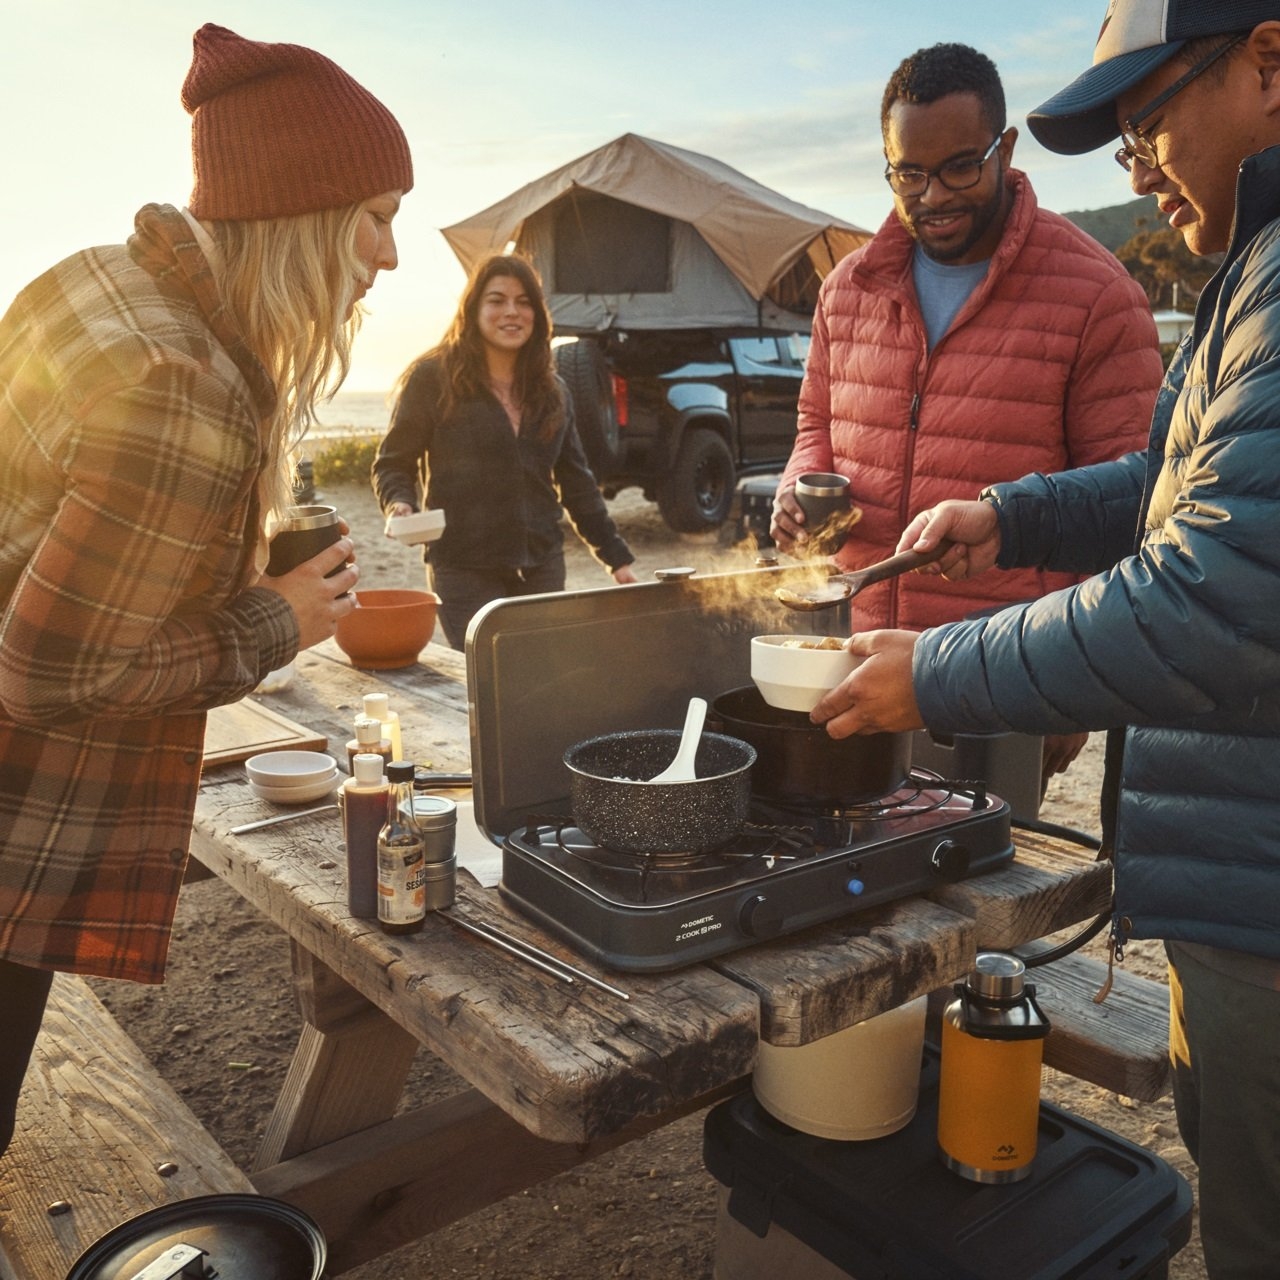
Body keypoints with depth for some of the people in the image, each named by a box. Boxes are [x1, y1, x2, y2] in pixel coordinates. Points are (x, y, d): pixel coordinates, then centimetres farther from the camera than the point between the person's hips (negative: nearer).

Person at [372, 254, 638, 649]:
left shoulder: (551, 390, 10)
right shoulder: (432, 378, -5)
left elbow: (576, 480, 14)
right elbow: (392, 463, 0)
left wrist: (617, 556, 12)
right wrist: (399, 505, -21)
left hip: (542, 567, 5)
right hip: (465, 571, -4)